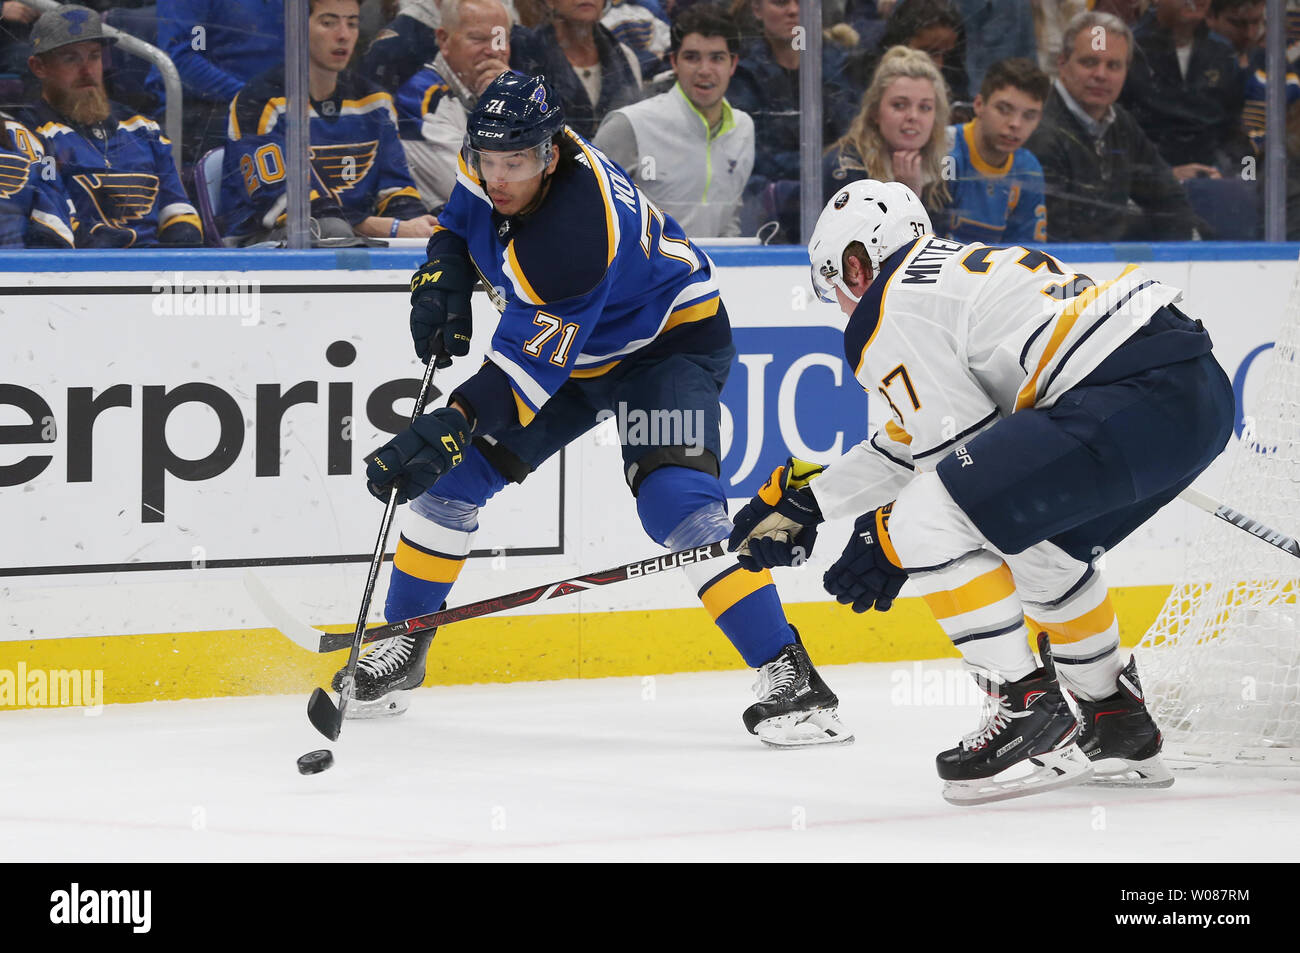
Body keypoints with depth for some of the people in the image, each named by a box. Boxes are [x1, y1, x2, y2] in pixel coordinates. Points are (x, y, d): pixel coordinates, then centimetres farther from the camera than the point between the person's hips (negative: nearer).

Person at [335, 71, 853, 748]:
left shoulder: (577, 230, -38)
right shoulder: (490, 157, -14)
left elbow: (530, 365, -39)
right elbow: (459, 219, 11)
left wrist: (450, 427, -46)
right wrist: (442, 278, -7)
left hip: (668, 342, -8)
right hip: (567, 345, 8)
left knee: (676, 502, -28)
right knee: (453, 474, 2)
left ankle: (791, 679, -26)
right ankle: (401, 649, 20)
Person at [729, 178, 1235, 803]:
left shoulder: (885, 316, 2)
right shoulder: (953, 266, 31)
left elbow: (970, 450, -1)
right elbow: (915, 437, 36)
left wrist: (886, 537, 14)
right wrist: (800, 496, 42)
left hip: (1138, 399, -10)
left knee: (930, 526, -11)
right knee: (1037, 544, 29)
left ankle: (1030, 718, -8)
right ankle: (1118, 727, 33)